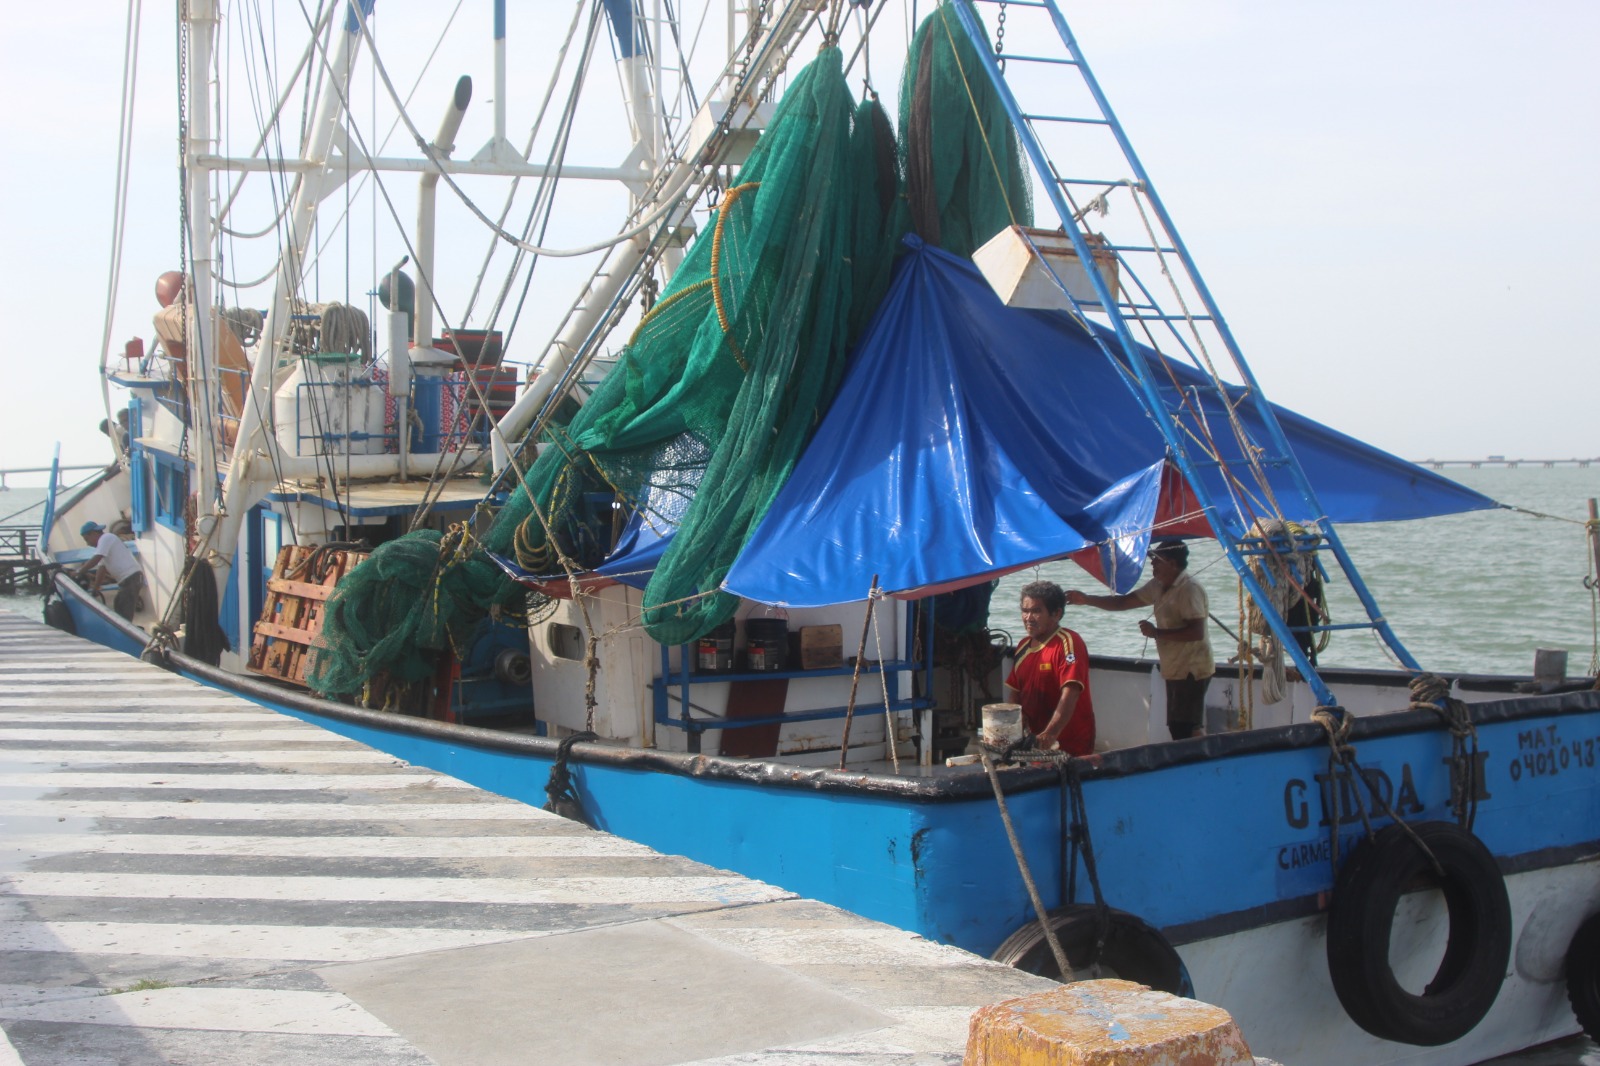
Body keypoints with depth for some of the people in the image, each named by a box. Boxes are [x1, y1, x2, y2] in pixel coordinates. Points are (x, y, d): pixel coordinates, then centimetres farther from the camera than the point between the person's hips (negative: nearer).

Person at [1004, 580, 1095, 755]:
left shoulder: (1068, 643, -14)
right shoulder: (1023, 647, 9)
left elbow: (1070, 694, -25)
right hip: (1035, 741, 7)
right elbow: (1015, 693, 15)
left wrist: (1050, 734, -35)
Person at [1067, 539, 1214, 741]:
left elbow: (1196, 632, -24)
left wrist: (1156, 633, -18)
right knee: (1177, 730, 10)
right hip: (1176, 671, 10)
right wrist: (1086, 599, 6)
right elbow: (1123, 602, 15)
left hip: (1192, 671, -10)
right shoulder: (1158, 587, 12)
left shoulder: (1190, 589, -16)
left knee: (1187, 731, -12)